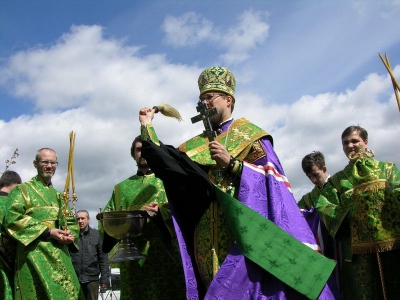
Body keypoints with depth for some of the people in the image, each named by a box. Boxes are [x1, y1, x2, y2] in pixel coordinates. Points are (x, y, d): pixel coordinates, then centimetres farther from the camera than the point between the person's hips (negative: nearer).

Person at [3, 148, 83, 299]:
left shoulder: (58, 195, 23)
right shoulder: (22, 189, 4)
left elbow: (71, 221, 22)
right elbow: (12, 218, -11)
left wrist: (70, 234, -3)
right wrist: (48, 232, -16)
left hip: (60, 255, 6)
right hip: (34, 255, -6)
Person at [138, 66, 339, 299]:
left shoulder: (248, 134, 6)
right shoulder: (197, 145, 19)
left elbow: (271, 176, -3)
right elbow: (165, 162, 8)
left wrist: (231, 163, -14)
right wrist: (147, 126, 8)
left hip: (241, 227, -4)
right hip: (208, 234, 4)